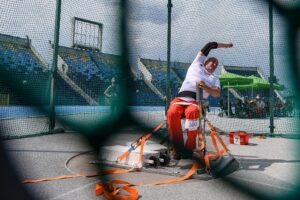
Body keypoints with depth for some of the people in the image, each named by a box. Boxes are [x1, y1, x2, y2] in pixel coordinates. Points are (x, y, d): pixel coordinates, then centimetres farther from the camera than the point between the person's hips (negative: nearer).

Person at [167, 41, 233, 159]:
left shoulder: (214, 78, 27)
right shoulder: (197, 64, 26)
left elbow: (217, 94, 7)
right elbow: (208, 46, 28)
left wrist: (205, 87, -12)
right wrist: (224, 45, 40)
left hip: (197, 102, 0)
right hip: (180, 98, 0)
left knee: (192, 112, -37)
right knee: (172, 113, -33)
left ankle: (189, 147, -25)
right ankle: (178, 147, -23)